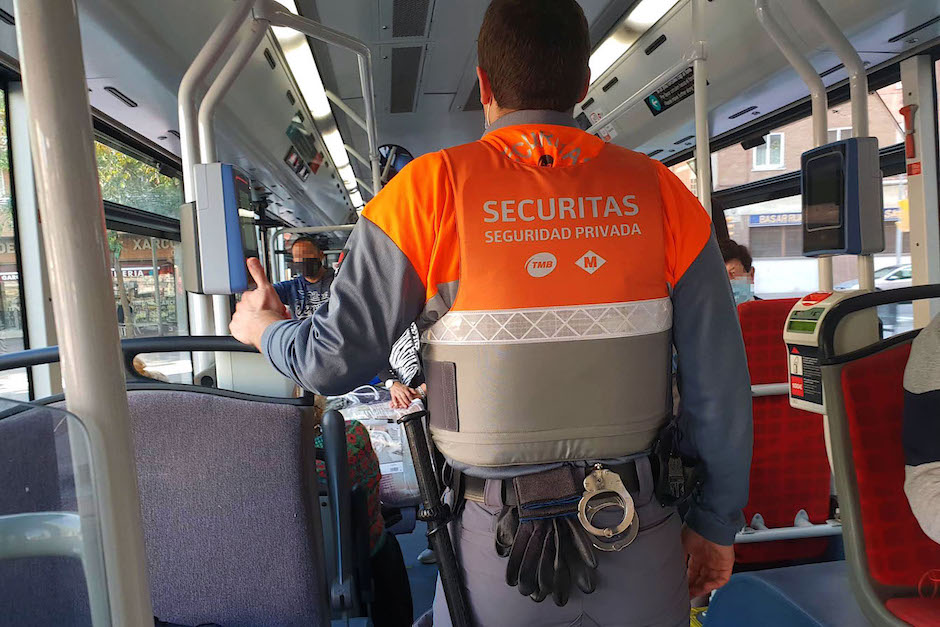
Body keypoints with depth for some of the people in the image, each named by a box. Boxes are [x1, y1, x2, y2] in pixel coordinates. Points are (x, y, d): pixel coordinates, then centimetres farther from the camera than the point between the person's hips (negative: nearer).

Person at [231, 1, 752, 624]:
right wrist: (715, 523, 10)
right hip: (643, 545, 2)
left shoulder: (432, 188, -10)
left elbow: (336, 358, -8)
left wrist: (266, 329, 15)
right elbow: (721, 384, -4)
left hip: (500, 544, -1)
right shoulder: (658, 191, -4)